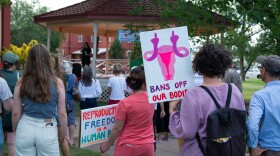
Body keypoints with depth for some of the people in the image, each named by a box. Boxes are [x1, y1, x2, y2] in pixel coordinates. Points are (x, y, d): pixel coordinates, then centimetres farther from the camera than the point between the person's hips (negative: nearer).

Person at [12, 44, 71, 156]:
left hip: (25, 128, 1)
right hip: (48, 130, -1)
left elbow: (16, 113, 2)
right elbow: (62, 113, -3)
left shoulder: (22, 82, -4)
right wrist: (65, 134, 10)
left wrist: (15, 130, 19)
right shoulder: (57, 82, -7)